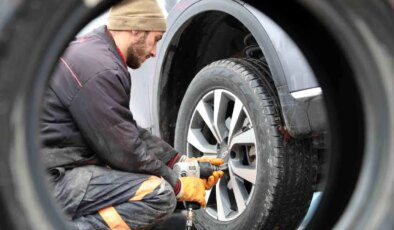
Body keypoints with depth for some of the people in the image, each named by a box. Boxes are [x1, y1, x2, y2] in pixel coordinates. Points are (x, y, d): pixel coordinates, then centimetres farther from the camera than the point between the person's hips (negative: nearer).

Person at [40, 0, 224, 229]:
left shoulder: (94, 50, 13)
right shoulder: (99, 70, -19)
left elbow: (129, 131, 16)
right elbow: (126, 153, -16)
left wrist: (182, 161, 10)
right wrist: (179, 186, -3)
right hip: (49, 182, -10)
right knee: (160, 194, -20)